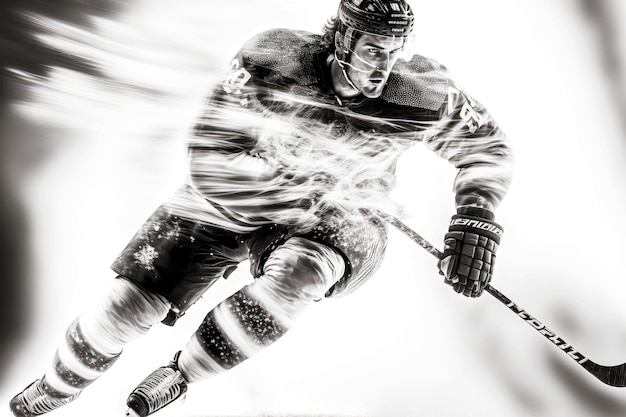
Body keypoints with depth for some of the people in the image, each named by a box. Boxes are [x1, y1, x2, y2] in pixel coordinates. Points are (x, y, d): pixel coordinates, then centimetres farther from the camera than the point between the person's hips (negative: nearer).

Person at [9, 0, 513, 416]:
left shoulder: (426, 93, -17)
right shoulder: (275, 60, -21)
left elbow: (488, 147, -1)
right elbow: (210, 162, -21)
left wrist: (475, 221, -16)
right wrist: (308, 194, -26)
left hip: (335, 219, 1)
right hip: (234, 202, 0)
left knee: (296, 275, -37)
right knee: (132, 304, -8)